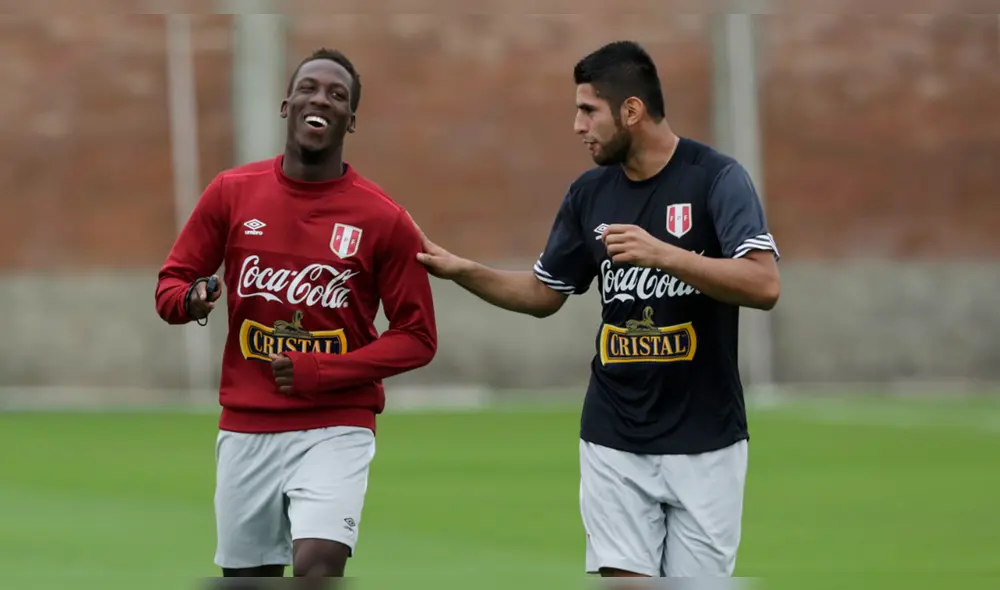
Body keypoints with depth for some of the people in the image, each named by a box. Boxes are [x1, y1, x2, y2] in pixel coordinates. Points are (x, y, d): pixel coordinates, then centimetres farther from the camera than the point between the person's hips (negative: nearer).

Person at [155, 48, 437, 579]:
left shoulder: (383, 220, -5)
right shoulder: (232, 193, 1)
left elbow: (416, 337, -2)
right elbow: (170, 284, 9)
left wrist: (319, 373, -13)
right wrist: (190, 300, -16)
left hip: (335, 429, -3)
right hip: (245, 429, 3)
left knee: (318, 565, -23)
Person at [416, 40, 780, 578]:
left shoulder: (716, 178, -10)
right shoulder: (588, 193, 6)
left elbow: (764, 285, -22)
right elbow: (543, 294, 18)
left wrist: (664, 255, -30)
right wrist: (460, 270, 5)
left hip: (703, 440, -4)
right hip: (615, 439, 4)